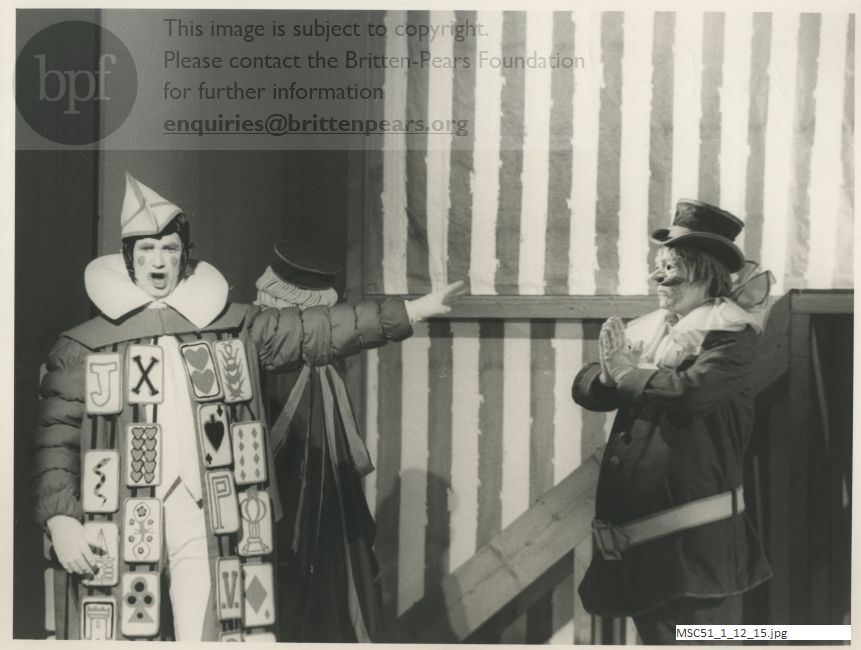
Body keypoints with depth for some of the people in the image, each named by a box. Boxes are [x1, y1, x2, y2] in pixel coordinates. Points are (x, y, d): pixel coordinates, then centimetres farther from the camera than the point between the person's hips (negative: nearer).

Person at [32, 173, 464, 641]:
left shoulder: (230, 328, 9)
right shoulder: (84, 347, 4)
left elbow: (315, 331, 6)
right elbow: (54, 440, 3)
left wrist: (412, 310, 2)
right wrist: (59, 520, -9)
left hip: (203, 526, 1)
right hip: (119, 531, -1)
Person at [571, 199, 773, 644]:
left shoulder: (731, 335, -8)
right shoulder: (648, 329, 12)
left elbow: (690, 392, -25)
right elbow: (585, 388, 6)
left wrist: (627, 373, -12)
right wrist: (611, 375, -16)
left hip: (694, 532, -7)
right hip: (639, 523, 7)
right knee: (654, 634, 18)